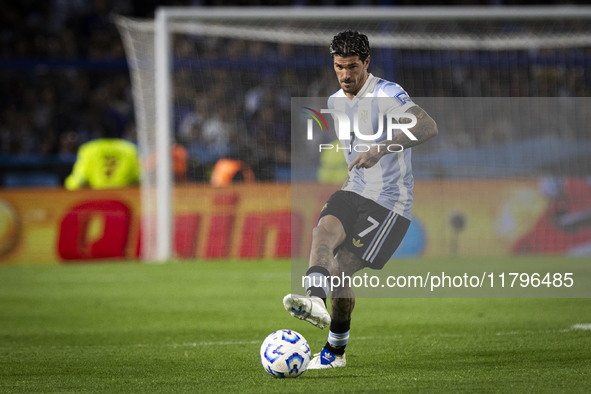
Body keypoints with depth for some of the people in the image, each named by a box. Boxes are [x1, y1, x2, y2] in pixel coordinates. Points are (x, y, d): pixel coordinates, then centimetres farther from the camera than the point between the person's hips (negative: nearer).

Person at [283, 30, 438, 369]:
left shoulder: (387, 93, -14)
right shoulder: (335, 103, 11)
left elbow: (428, 127, -29)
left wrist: (382, 149, -37)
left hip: (391, 202, -6)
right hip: (354, 191, 6)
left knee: (339, 270, -12)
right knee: (324, 231, -26)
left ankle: (336, 350, 1)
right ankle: (316, 300, -40)